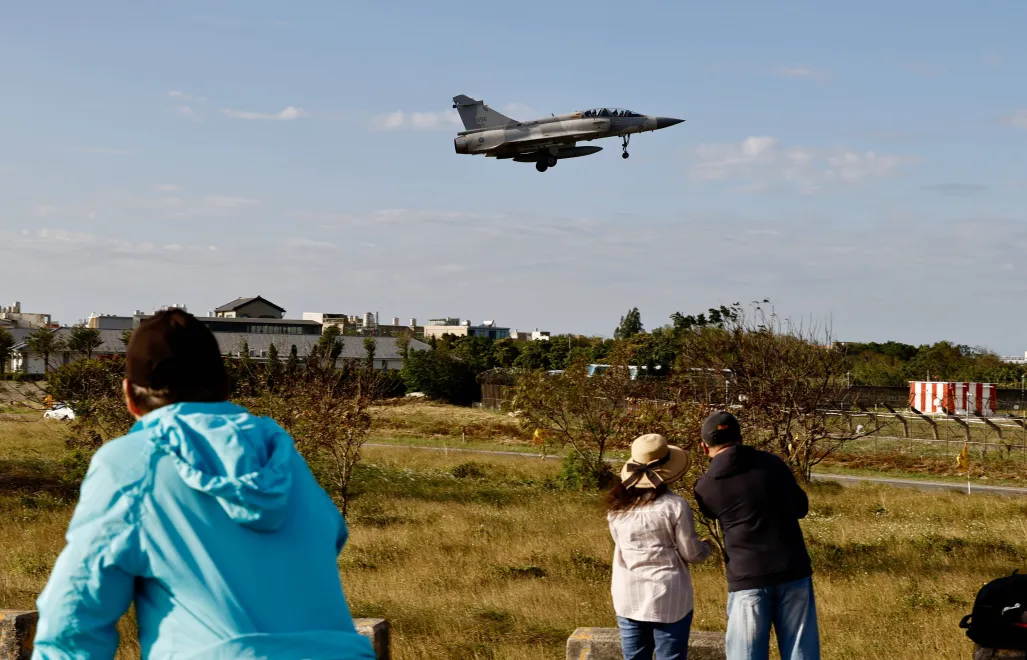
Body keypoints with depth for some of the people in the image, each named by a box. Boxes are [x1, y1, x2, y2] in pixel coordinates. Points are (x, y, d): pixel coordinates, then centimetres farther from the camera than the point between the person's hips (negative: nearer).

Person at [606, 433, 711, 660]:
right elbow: (692, 553, -6)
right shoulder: (674, 505, -13)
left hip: (628, 597, 4)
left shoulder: (617, 507, 1)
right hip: (669, 598, -4)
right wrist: (705, 548, 15)